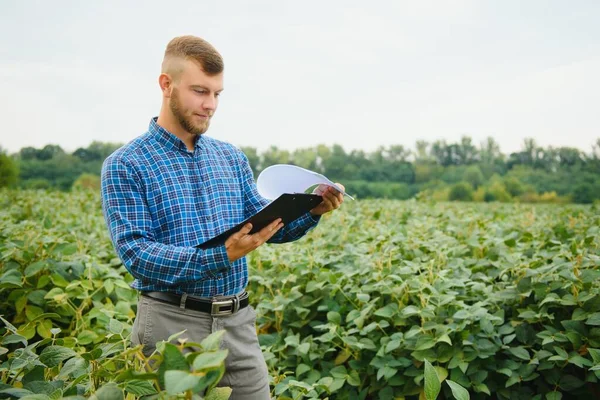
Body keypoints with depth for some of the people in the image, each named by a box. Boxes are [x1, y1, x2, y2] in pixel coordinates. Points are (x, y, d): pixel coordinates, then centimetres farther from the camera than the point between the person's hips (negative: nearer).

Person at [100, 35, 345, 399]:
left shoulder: (231, 157, 9)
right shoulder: (125, 165, -7)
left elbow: (268, 226, 10)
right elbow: (135, 253, -16)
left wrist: (312, 211, -9)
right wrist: (220, 257, -27)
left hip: (238, 323, 5)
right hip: (172, 325, -4)